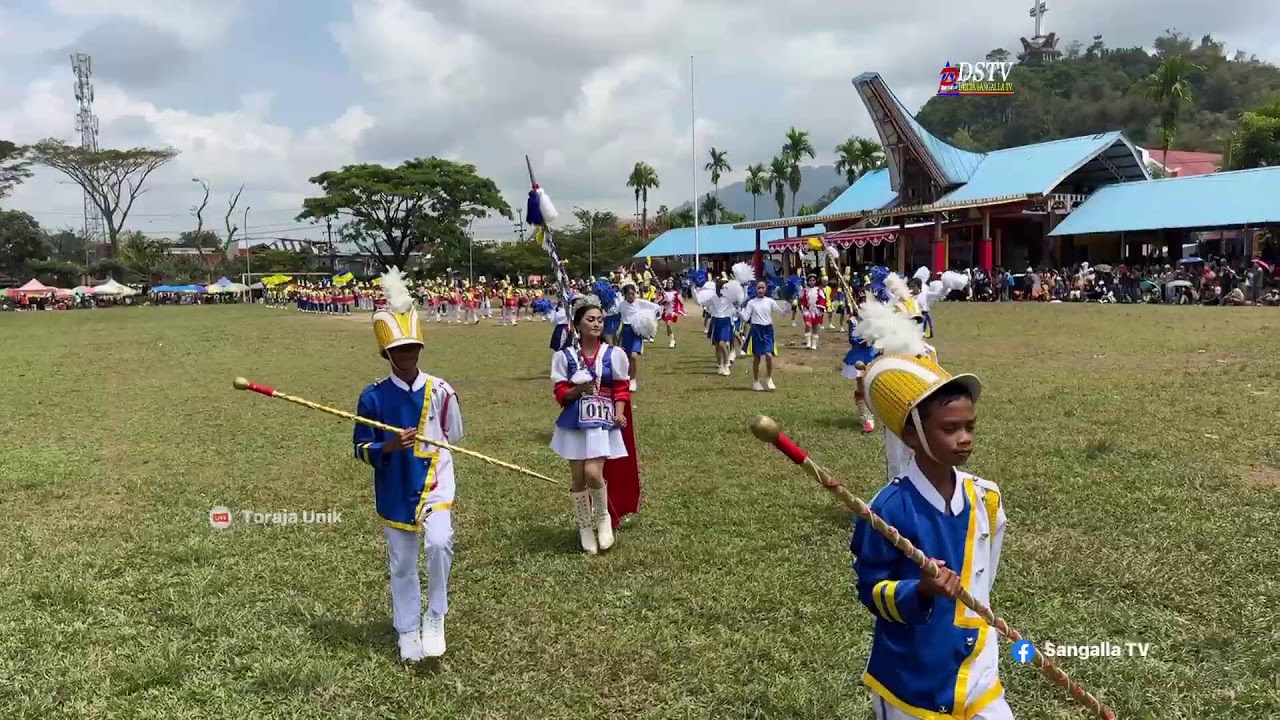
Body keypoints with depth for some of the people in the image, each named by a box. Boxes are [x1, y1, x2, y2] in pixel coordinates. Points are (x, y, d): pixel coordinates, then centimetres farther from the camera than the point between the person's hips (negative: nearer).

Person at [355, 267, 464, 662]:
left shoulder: (440, 391, -4)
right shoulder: (373, 396, -6)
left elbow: (452, 437, 10)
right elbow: (361, 449, -5)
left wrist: (426, 448, 1)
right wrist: (389, 446, -21)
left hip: (434, 482, -1)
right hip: (394, 490, 1)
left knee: (439, 542, -24)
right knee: (401, 565, 11)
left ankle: (435, 617, 0)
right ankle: (408, 634, 29)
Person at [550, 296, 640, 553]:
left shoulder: (614, 354, -1)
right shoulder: (564, 356, -1)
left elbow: (622, 388, 5)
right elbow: (560, 394, -1)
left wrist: (619, 413, -11)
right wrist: (577, 390, -20)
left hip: (602, 422, -1)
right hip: (574, 423, 2)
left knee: (593, 473, -16)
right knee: (578, 478, 7)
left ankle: (603, 517, 13)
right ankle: (584, 528, 25)